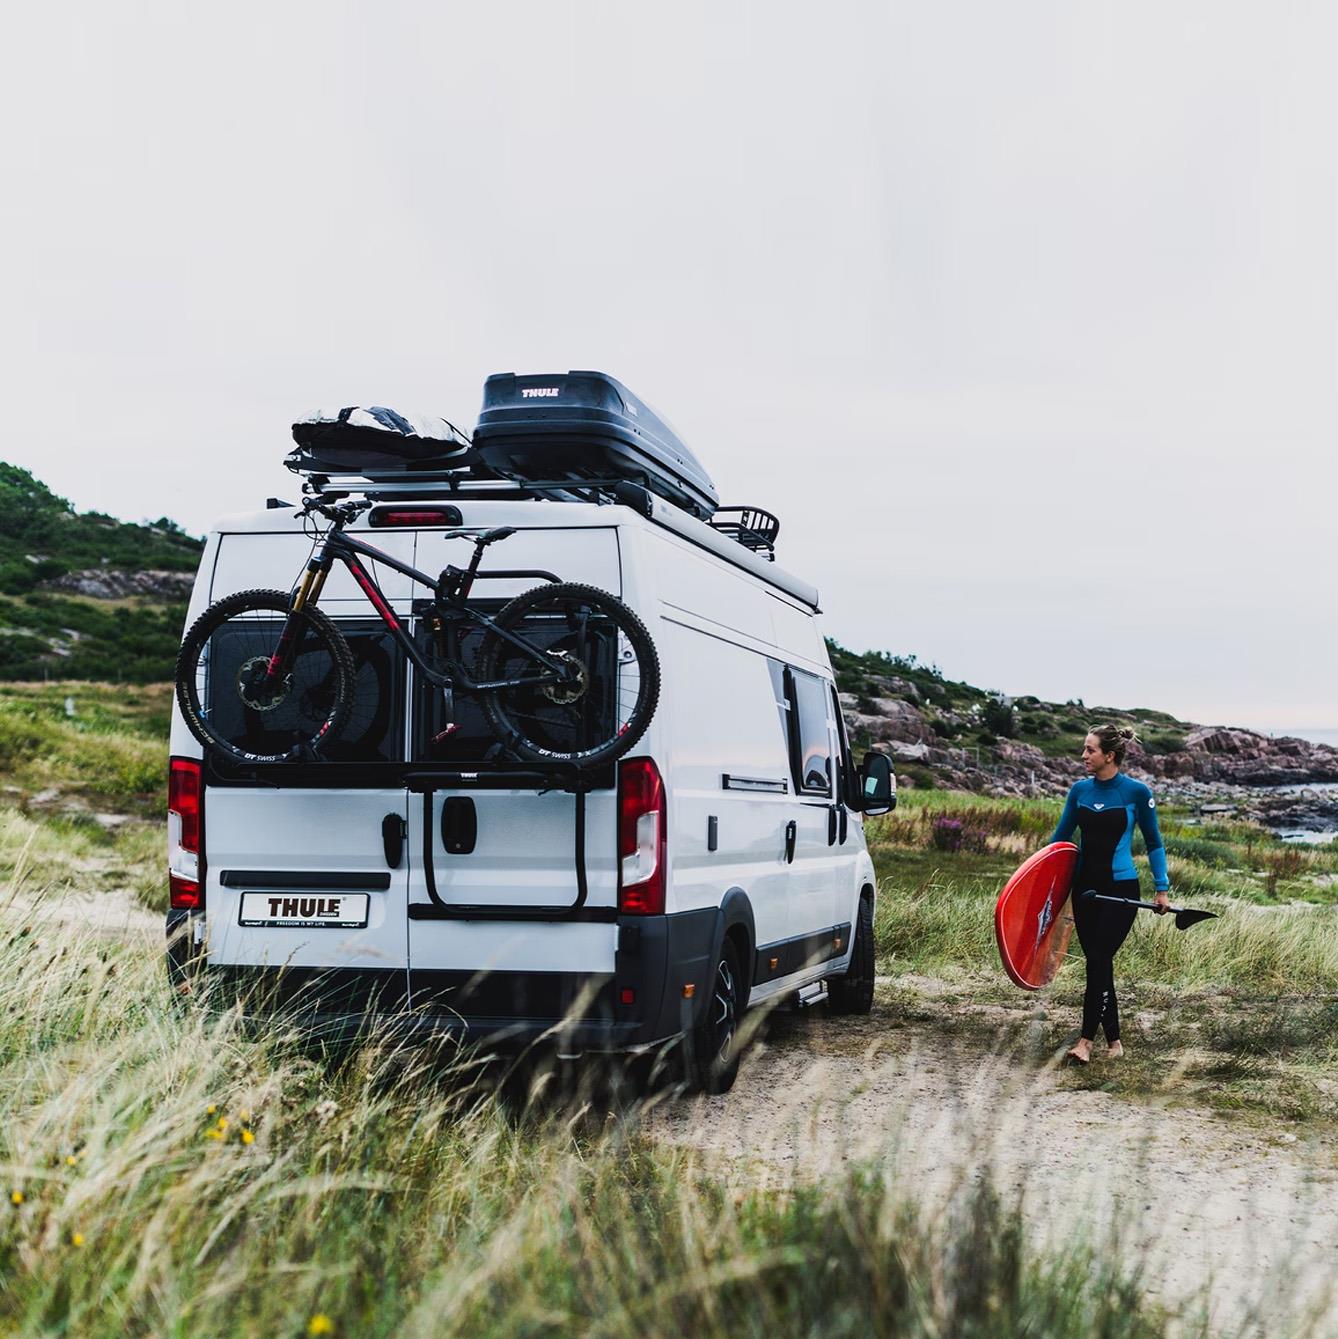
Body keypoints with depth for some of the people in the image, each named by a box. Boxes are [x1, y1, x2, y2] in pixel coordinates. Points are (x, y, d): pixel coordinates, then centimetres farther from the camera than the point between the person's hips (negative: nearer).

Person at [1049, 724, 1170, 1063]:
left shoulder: (1136, 792, -8)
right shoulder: (1080, 790, 3)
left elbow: (1153, 843, 1)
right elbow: (1060, 837, 11)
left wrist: (1162, 888, -3)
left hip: (1121, 889, -5)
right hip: (1085, 886, 5)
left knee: (1098, 960, -12)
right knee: (1097, 963, 7)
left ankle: (1086, 1040, -11)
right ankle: (1113, 1041, 15)